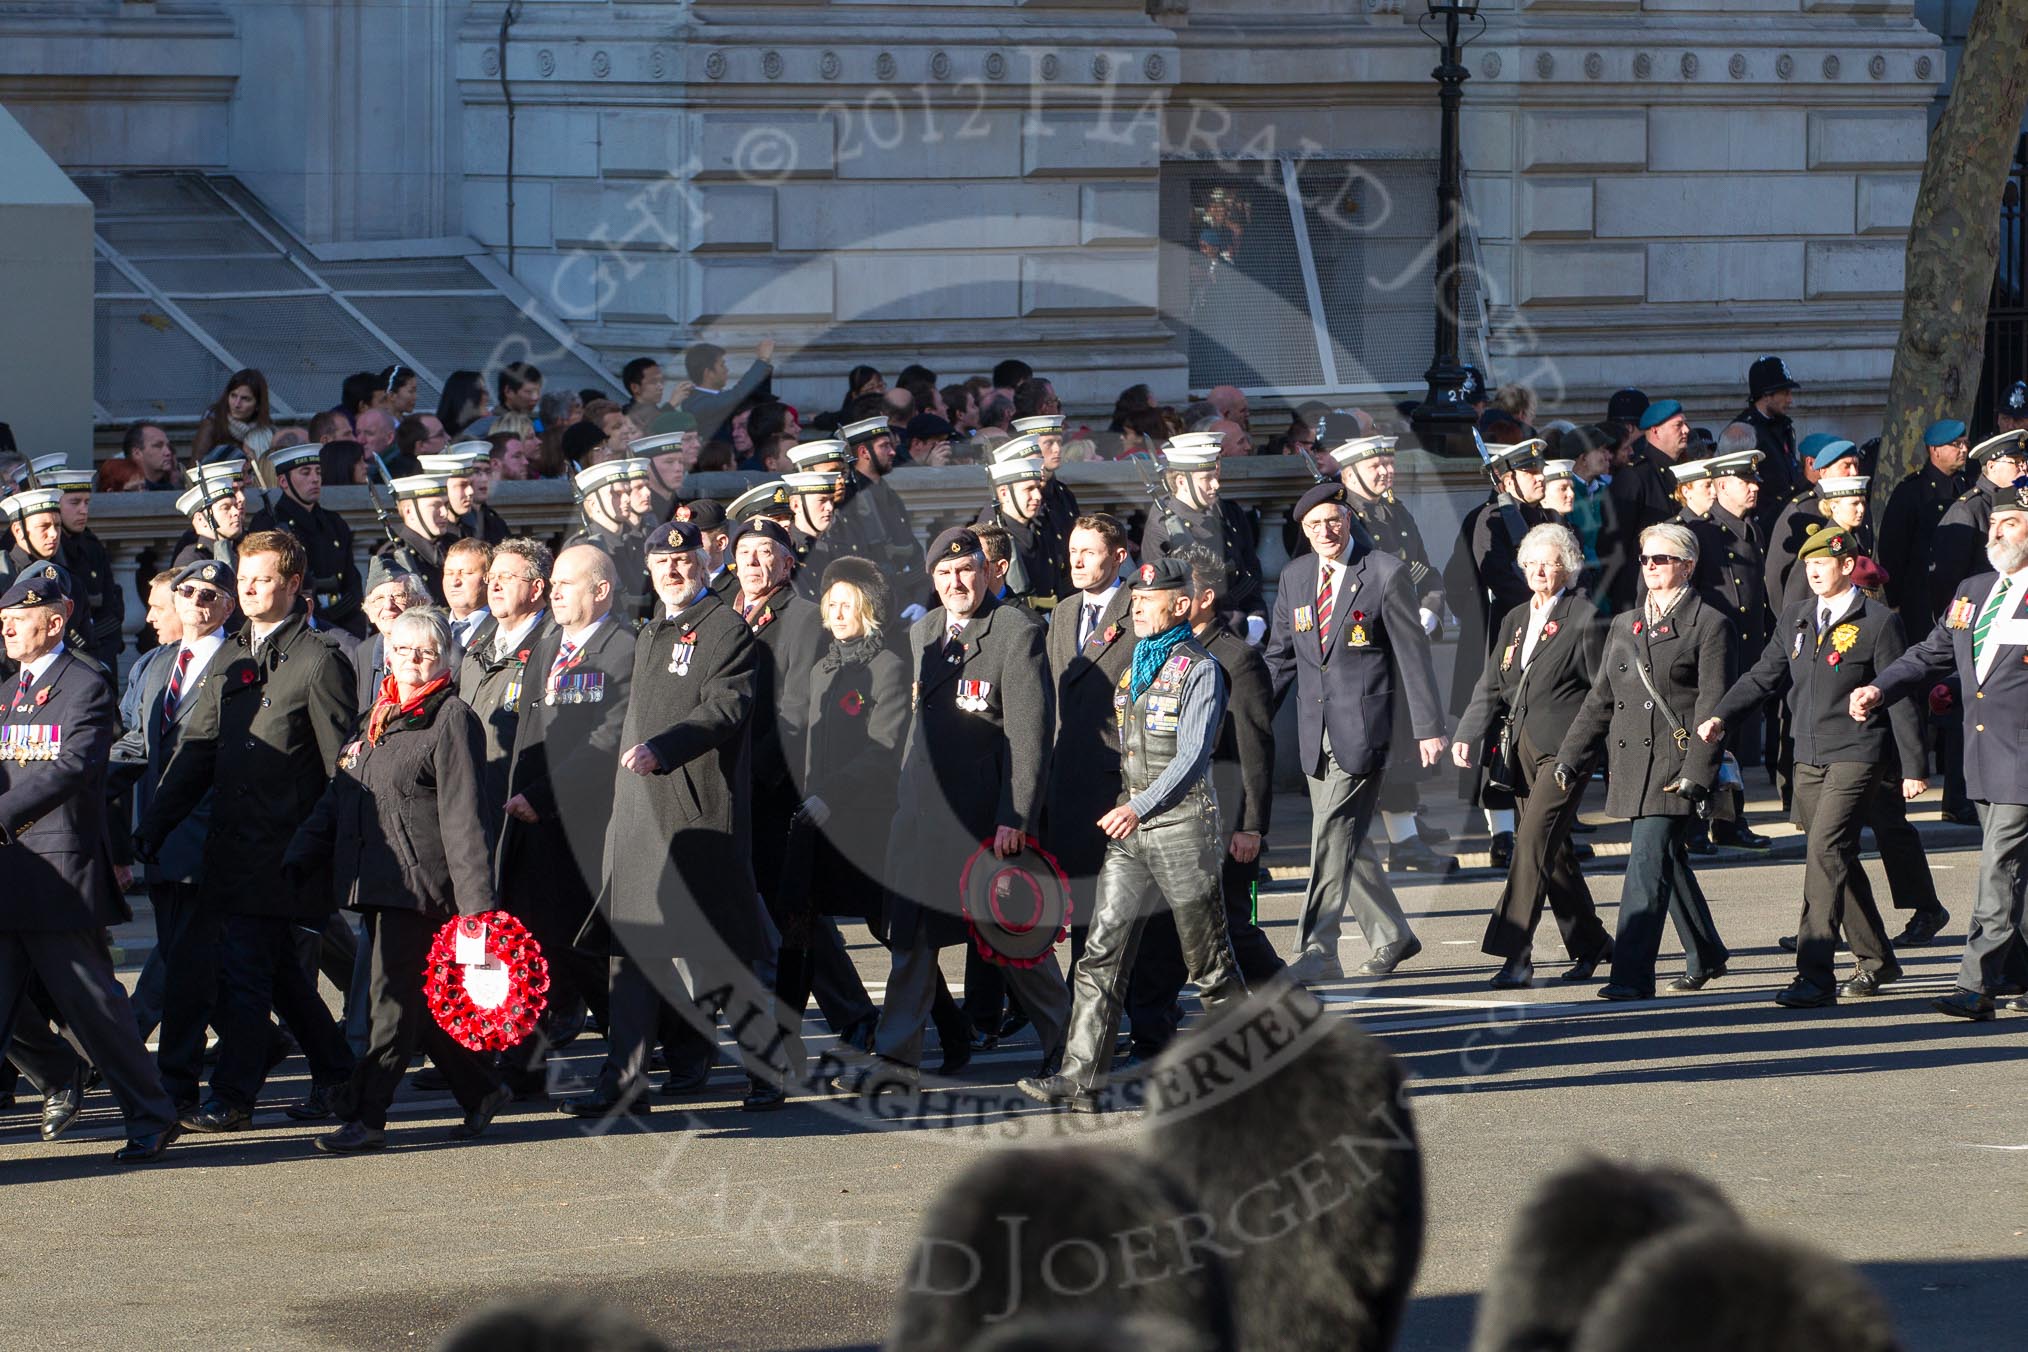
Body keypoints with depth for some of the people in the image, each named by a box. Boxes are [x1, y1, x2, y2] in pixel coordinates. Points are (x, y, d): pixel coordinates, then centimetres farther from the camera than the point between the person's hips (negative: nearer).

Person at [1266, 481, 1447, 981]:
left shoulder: (1385, 573, -4)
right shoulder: (1294, 578, 11)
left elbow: (1412, 653, -3)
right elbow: (1279, 657, 17)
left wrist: (1427, 727, -5)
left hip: (1361, 728, -6)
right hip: (1316, 731, 6)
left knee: (1333, 836, -13)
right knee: (1343, 842, 11)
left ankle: (1317, 952, -14)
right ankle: (1391, 936, 27)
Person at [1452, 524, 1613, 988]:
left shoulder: (1585, 618, -4)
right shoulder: (1515, 620, 17)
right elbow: (1492, 685, 15)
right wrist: (1468, 735, 1)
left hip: (1563, 747, -8)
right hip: (1522, 747, 8)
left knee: (1534, 841, -16)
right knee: (1551, 850, 12)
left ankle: (1514, 953, -19)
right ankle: (1589, 944, 27)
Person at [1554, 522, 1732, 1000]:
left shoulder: (1708, 625, -3)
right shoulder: (1624, 627, 17)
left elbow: (1712, 705, -9)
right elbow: (1600, 699, 19)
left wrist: (1696, 772, -16)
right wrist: (1569, 757, 11)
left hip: (1674, 762, -7)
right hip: (1631, 761, 7)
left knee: (1649, 863, -14)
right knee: (1668, 863, 16)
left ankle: (1632, 974, -18)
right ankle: (1706, 955, 33)